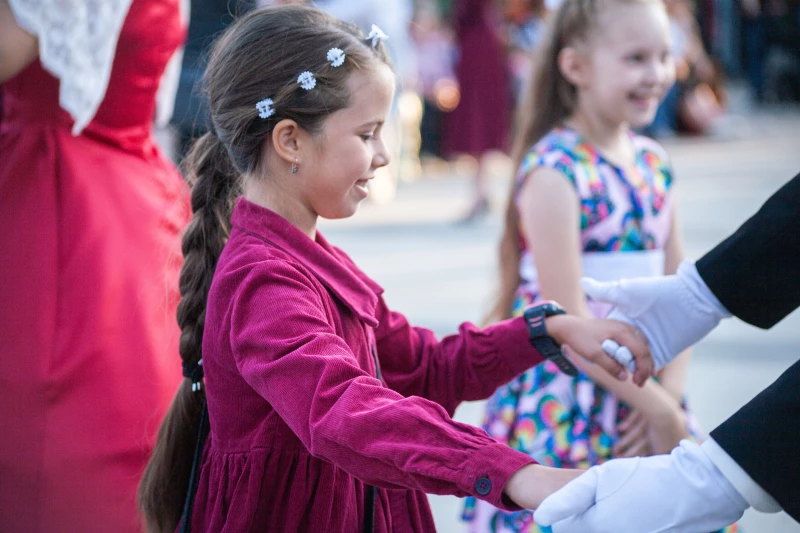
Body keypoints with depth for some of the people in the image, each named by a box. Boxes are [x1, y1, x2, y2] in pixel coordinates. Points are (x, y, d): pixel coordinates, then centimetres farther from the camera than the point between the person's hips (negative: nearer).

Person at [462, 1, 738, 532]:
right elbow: (565, 317, -17)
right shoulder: (554, 170, -14)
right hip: (567, 405, -6)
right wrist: (657, 408, -14)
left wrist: (670, 395, -6)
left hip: (650, 395, 7)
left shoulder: (653, 163, 8)